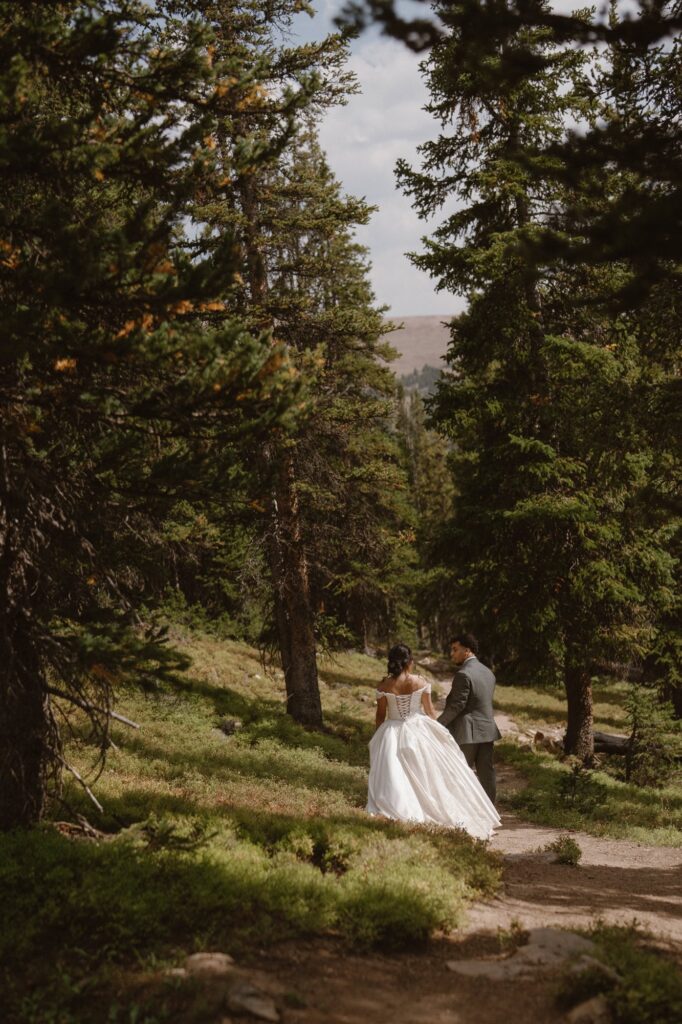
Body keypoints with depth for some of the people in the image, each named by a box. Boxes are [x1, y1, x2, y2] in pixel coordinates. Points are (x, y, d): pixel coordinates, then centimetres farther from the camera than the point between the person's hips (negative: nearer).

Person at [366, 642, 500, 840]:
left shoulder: (384, 685, -7)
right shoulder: (420, 682, -6)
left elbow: (380, 715, -1)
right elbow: (430, 711, 2)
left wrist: (379, 737, 13)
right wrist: (437, 730, 17)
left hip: (392, 735, 0)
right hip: (418, 733, 1)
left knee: (394, 780, 2)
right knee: (426, 776, 11)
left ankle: (399, 814, -9)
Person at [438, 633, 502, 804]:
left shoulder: (463, 674, -15)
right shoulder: (488, 672, 12)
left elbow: (456, 705, -18)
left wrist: (438, 724, -10)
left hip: (467, 732, -8)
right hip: (487, 730, 8)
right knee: (486, 774, 10)